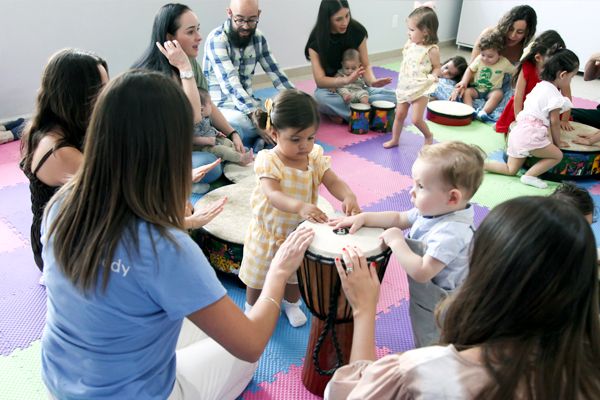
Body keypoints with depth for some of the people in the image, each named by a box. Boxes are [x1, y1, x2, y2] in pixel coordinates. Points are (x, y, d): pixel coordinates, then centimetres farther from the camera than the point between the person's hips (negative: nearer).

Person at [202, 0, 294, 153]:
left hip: (249, 103, 5)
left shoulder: (258, 38, 2)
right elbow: (231, 84, -28)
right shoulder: (216, 40, -17)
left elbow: (275, 72, 5)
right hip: (220, 106, -5)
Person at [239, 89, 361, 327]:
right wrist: (300, 206, -61)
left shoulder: (315, 157, -13)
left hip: (300, 232, 4)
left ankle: (292, 304, 55)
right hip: (267, 234, -3)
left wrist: (348, 196, -41)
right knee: (258, 276, 20)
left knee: (296, 273, 26)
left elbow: (333, 182, -18)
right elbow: (273, 194, -42)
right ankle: (252, 309, 48)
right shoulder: (268, 161, -28)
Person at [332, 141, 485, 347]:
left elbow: (421, 272, -38)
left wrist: (396, 241, -28)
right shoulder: (431, 209, -9)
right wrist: (363, 218, -4)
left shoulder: (451, 232, -36)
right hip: (423, 299, 8)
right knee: (422, 347, 32)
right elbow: (399, 218, 6)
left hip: (437, 312, -8)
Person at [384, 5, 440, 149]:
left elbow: (437, 68, -6)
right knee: (399, 115, 12)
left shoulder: (432, 50, -14)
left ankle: (428, 136, 19)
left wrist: (433, 77, -23)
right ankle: (394, 139, 29)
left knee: (416, 119, -9)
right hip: (404, 87, 6)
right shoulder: (410, 45, 3)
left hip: (421, 89, -6)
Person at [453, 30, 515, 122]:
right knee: (466, 91, -26)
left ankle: (483, 112, -47)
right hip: (477, 88, 2)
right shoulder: (479, 59, -4)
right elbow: (470, 70, 1)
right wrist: (464, 82, -13)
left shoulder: (504, 62, -6)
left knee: (498, 94, -33)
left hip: (492, 90, -2)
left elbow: (514, 72, 4)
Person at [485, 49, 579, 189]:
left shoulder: (540, 86, 17)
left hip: (518, 131, 9)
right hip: (531, 135, -9)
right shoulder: (555, 95, -10)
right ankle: (529, 176, -6)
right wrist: (558, 142, 9)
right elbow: (554, 121, -4)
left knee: (511, 170, 14)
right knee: (557, 155, 3)